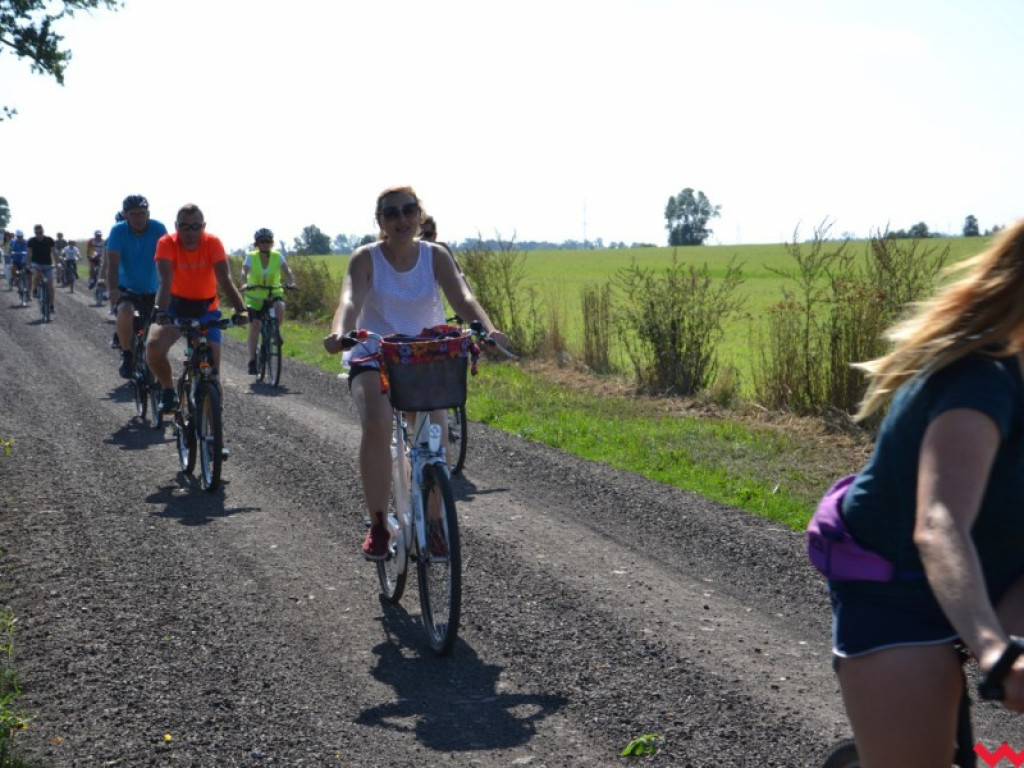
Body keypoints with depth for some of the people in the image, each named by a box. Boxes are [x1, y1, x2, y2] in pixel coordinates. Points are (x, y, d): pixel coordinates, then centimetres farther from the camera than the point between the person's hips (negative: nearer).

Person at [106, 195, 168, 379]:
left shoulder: (158, 229, -15)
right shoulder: (118, 231, -15)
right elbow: (113, 263, -23)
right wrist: (112, 289, -38)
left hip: (151, 290, 2)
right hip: (127, 288, -1)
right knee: (125, 312, -32)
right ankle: (127, 356, -13)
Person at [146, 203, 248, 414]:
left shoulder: (213, 243, -19)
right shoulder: (167, 244, -20)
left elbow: (225, 280, -28)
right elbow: (165, 281, -31)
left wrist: (241, 310, -43)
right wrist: (161, 312, -48)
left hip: (206, 309, 0)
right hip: (176, 305, 0)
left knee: (212, 370, -7)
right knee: (153, 346, -28)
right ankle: (168, 390, -1)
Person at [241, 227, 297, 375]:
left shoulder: (277, 257, -5)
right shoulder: (251, 257, -8)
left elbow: (287, 272, -17)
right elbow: (244, 273, -23)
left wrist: (291, 283, -39)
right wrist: (246, 284, -45)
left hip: (274, 294, 1)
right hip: (255, 297, -1)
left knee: (280, 308, -32)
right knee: (255, 325, -14)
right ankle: (252, 360, -6)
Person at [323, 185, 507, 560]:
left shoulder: (435, 256, -5)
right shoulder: (366, 258, -10)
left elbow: (462, 298, -20)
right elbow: (351, 300, -27)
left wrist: (489, 329, -40)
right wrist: (339, 332, -49)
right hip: (373, 358, -2)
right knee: (376, 424, -29)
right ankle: (377, 525, -15)